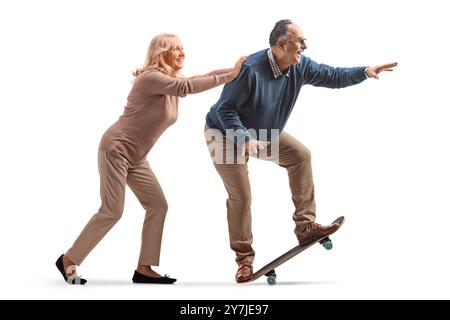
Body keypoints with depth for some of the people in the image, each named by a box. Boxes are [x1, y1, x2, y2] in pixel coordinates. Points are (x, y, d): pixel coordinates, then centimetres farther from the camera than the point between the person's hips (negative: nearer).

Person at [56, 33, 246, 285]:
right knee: (112, 212, -10)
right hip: (116, 149, -9)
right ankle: (69, 259, 4)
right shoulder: (150, 78, -18)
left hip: (136, 157, 9)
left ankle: (144, 268, 6)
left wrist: (233, 69, -6)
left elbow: (203, 78, 5)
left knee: (158, 206, 1)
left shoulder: (173, 83, 11)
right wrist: (230, 76, -25)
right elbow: (187, 87, -28)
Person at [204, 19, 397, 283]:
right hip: (227, 135, -7)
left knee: (300, 155, -5)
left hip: (264, 133, 7)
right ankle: (244, 257, 5)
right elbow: (225, 109, -29)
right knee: (241, 195, -11)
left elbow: (331, 76, 1)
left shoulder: (300, 66, -11)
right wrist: (246, 140, -40)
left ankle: (305, 226, -1)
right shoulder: (251, 69, -33)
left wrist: (364, 72, -11)